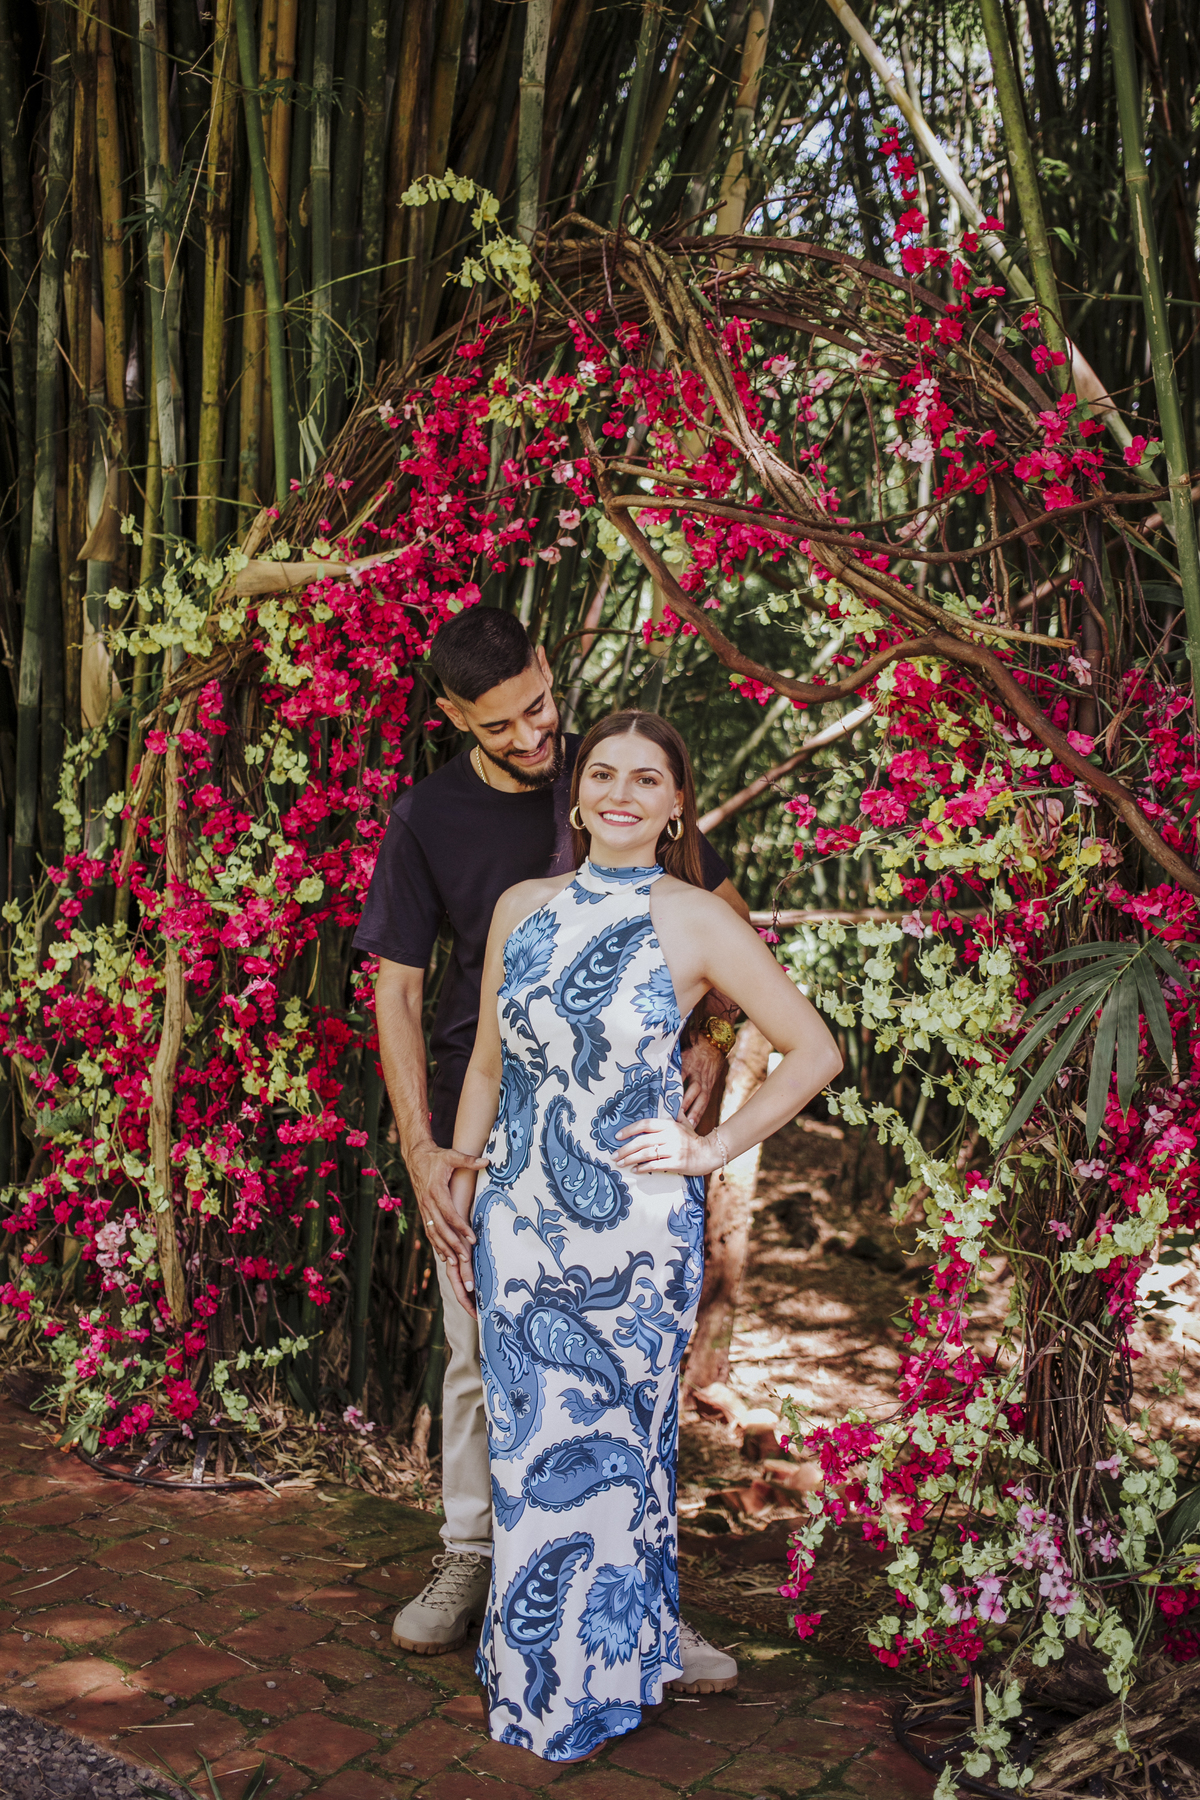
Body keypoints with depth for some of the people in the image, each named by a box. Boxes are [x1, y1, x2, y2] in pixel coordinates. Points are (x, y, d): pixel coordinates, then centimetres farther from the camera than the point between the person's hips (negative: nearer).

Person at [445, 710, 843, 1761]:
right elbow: (487, 1062, 12)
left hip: (633, 1231, -3)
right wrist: (459, 1191, 12)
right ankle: (528, 1673, 31)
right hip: (520, 1226, 3)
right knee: (529, 1449, 11)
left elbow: (814, 1052, -2)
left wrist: (714, 1148, -5)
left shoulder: (698, 923, -7)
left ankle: (598, 1685, 30)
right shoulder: (523, 908, 5)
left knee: (614, 1449, 9)